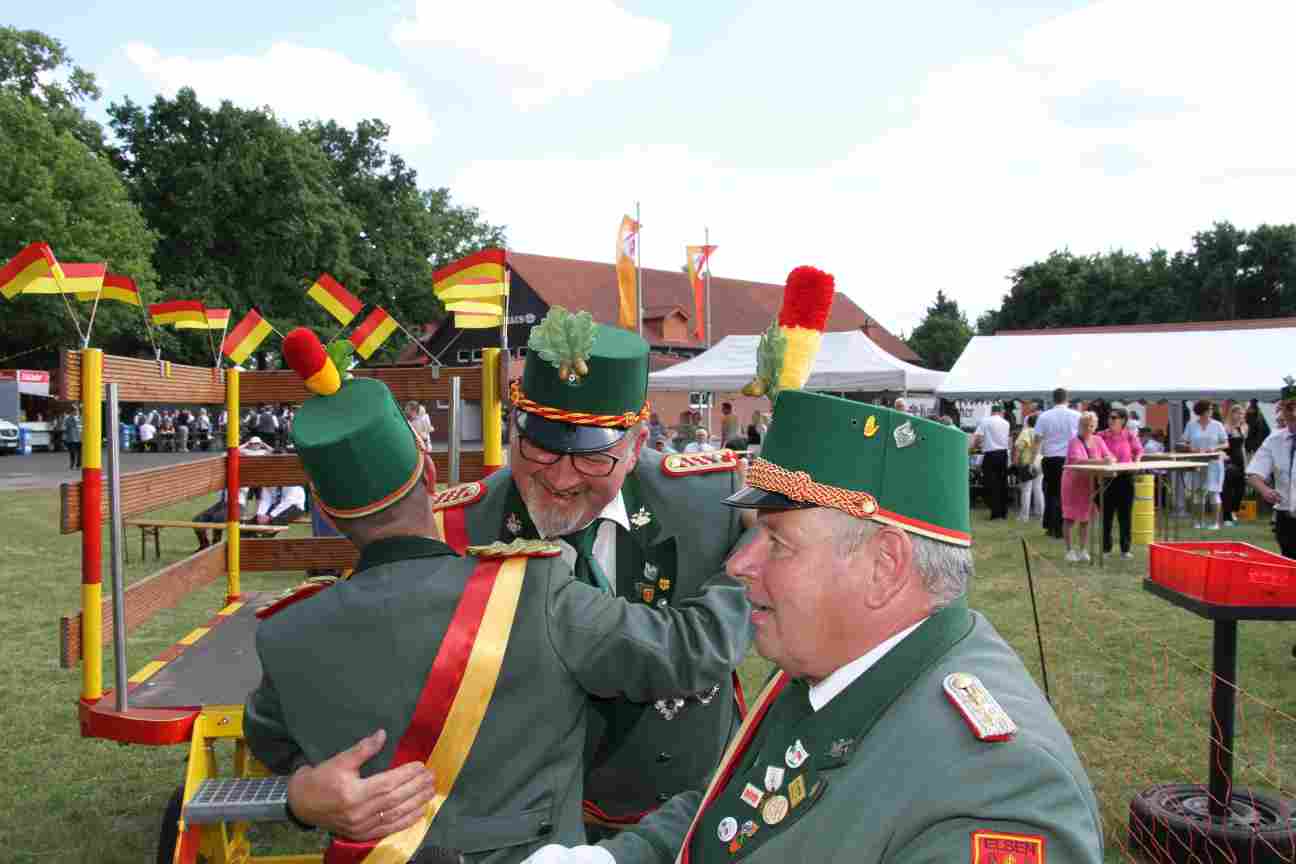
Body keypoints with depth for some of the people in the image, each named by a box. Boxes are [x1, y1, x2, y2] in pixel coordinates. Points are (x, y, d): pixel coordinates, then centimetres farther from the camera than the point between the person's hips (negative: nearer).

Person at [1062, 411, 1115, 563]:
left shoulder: (1098, 441, 4)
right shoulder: (1075, 442, -12)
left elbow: (1110, 458, -3)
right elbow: (1077, 460, -29)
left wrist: (1110, 460, -28)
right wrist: (1099, 461, -39)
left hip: (1090, 483, 4)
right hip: (1073, 481, -4)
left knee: (1085, 517, 8)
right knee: (1070, 517, -1)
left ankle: (1083, 550, 16)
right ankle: (1069, 550, 7)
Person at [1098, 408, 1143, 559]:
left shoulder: (1130, 436, 0)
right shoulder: (1102, 436, -2)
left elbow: (1139, 450, 17)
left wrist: (1137, 459, 0)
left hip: (1125, 477, 1)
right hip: (1106, 477, 0)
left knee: (1125, 513, 6)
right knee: (1106, 513, 5)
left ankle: (1125, 549, 16)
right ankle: (1105, 548, 17)